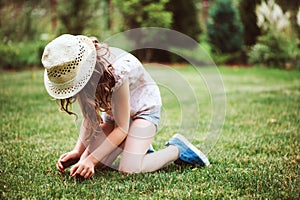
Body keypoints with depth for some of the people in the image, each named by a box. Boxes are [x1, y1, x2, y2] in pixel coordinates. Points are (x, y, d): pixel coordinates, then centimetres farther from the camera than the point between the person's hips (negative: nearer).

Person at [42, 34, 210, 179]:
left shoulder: (116, 70, -38)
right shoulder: (77, 71, -19)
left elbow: (121, 128, -28)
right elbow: (89, 118, -9)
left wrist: (91, 159, -32)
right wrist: (78, 152, -23)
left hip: (143, 107, -6)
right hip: (113, 112, 7)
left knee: (129, 169, -27)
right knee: (87, 167, -9)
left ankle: (177, 149, -3)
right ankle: (140, 149, 14)